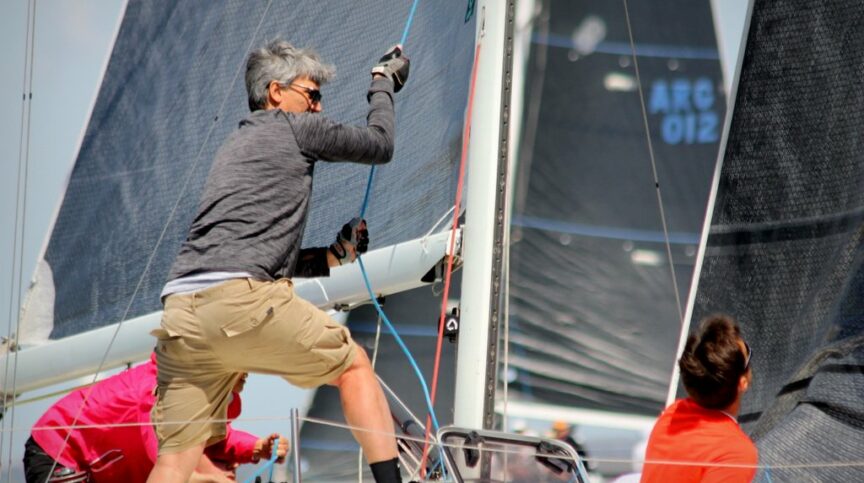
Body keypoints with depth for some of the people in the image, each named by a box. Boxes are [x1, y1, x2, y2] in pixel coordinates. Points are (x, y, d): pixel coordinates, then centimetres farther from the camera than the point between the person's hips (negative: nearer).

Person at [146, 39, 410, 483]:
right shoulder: (295, 127, 11)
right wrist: (383, 82, 35)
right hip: (241, 301, -7)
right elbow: (379, 145, 20)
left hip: (180, 311, 7)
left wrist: (333, 255, 29)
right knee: (353, 365, 14)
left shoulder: (233, 147, 35)